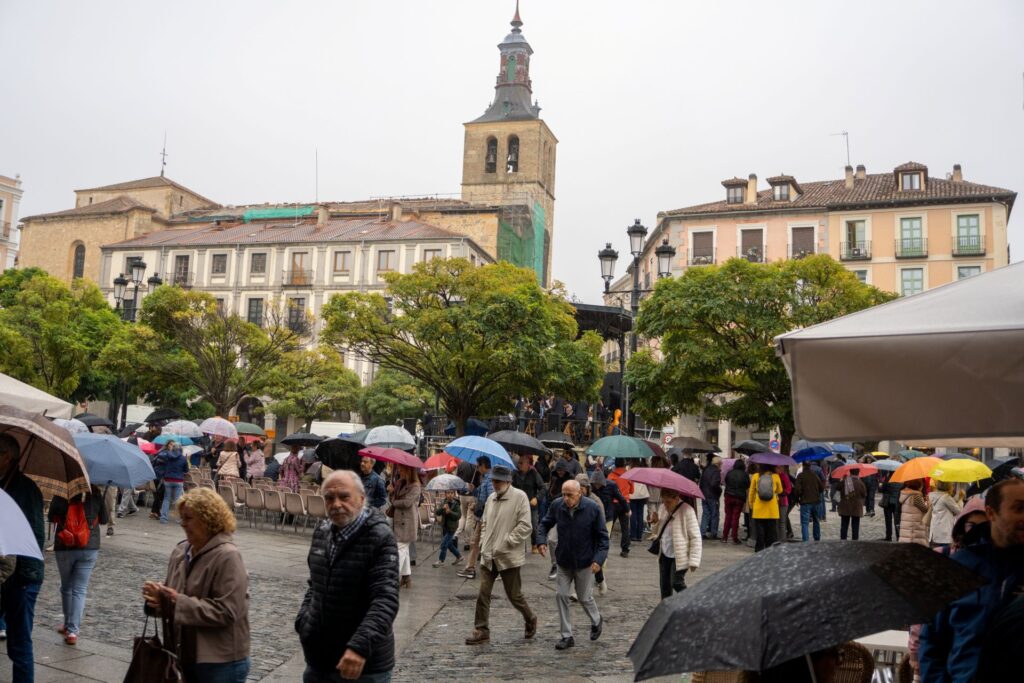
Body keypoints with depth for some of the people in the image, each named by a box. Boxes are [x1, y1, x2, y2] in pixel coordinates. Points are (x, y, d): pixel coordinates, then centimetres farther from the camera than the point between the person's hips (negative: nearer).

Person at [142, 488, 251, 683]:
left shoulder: (227, 556, -17)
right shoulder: (180, 551, 6)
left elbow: (226, 611, -23)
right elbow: (175, 598, 16)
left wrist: (180, 602, -23)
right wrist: (160, 597, -6)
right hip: (184, 655, 7)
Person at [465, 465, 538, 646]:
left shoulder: (519, 497, -11)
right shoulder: (491, 498, 9)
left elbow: (525, 526, -16)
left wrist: (506, 542, -16)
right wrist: (483, 542, 9)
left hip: (509, 556, -5)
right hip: (488, 556, 6)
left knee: (514, 595, 7)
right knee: (483, 594, 2)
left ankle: (530, 619, 32)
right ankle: (481, 630, 12)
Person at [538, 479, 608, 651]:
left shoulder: (593, 508, -17)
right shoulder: (557, 505, -10)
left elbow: (602, 536, -10)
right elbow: (545, 523, 8)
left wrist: (599, 559, -20)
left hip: (584, 563, -3)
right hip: (563, 562, 3)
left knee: (585, 598, 9)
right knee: (561, 595, 0)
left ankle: (596, 621, 41)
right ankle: (567, 636, 13)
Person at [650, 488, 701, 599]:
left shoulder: (687, 511, -16)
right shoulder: (663, 508, 5)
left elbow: (696, 537, -15)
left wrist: (694, 560, -18)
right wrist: (656, 521, -6)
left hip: (679, 556, -7)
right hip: (664, 553, 7)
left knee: (676, 583, -9)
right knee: (664, 584, 10)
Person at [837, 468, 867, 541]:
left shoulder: (843, 482, -7)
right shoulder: (860, 483, -13)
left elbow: (838, 488, 9)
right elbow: (864, 494, -6)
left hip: (845, 506, 2)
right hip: (856, 507, -2)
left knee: (844, 523, 11)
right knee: (855, 524, 8)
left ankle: (843, 537, 9)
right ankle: (855, 538, 8)